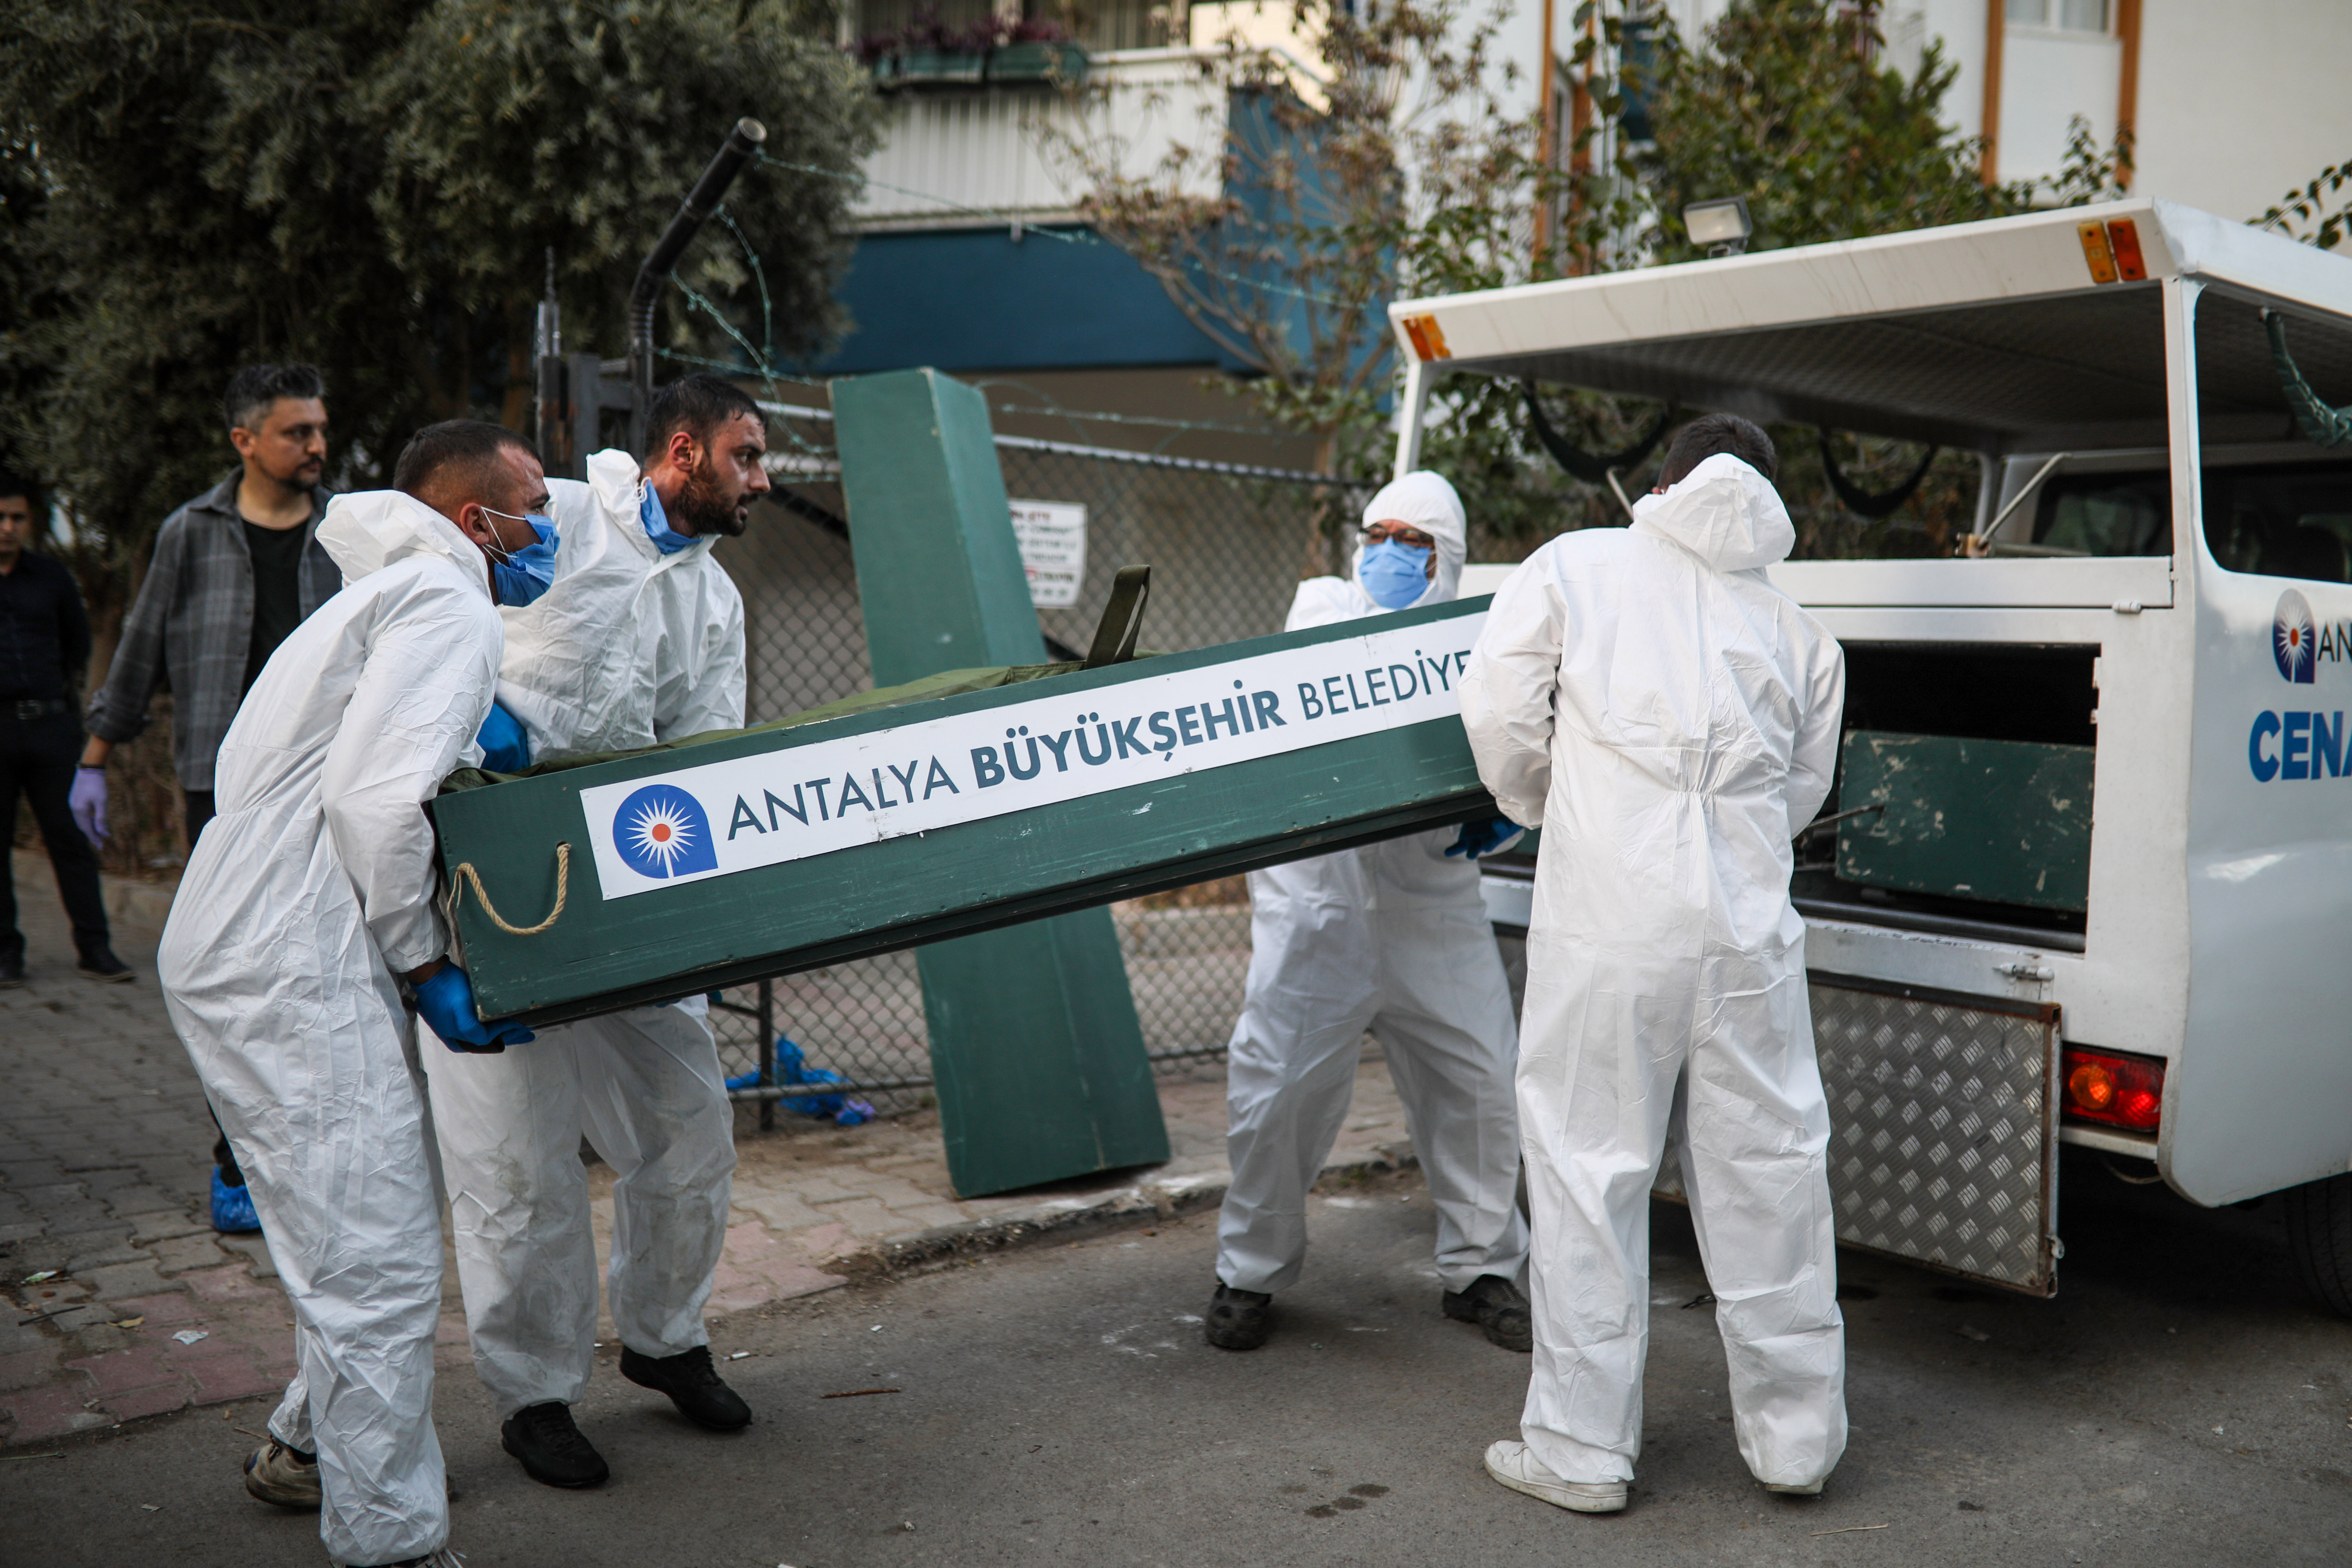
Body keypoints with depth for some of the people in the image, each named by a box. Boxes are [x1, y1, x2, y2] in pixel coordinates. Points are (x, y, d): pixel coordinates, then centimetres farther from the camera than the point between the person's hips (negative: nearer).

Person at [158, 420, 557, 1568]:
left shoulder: (386, 596, 23)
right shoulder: (449, 605, -11)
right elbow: (375, 799, -22)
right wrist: (429, 967, -15)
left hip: (245, 956, 11)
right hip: (290, 980, -11)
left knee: (351, 1233, 24)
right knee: (378, 1268, -7)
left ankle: (311, 1447, 41)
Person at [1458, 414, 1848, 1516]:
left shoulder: (1575, 566, 5)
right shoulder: (1795, 629, 15)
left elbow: (1500, 708, -1)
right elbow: (1801, 792, 17)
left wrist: (1538, 804, 17)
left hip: (1608, 921, -3)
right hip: (1748, 930, 4)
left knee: (1588, 1168, 4)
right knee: (1767, 1168, 12)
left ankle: (1580, 1447, 12)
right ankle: (1795, 1436, 24)